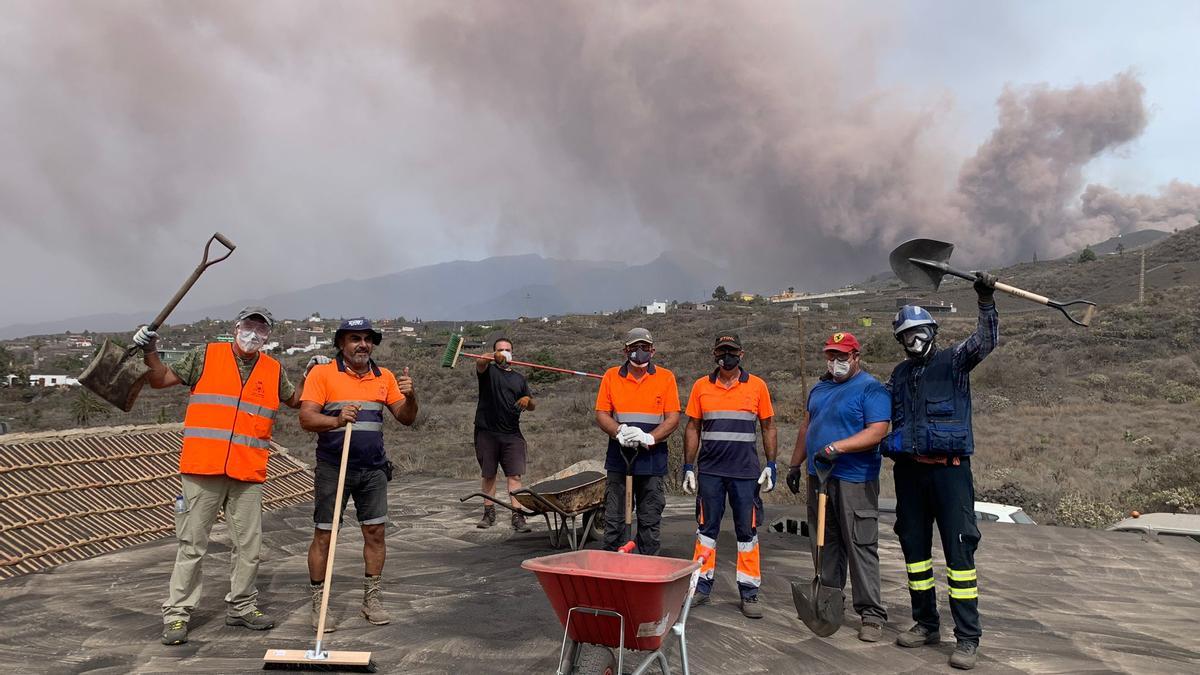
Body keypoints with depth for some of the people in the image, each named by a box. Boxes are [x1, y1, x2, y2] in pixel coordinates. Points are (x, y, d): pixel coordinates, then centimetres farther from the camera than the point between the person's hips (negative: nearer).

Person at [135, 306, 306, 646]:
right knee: (192, 545, 3)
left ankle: (241, 607, 25)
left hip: (249, 474, 3)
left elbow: (295, 399, 27)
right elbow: (161, 379, 8)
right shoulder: (206, 356, 4)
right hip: (202, 469, -3)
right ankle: (176, 613, 14)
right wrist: (150, 352, -8)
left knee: (249, 545, 9)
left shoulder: (274, 371, 12)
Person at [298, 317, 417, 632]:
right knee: (323, 535, 2)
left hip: (373, 469, 4)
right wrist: (337, 420, -30)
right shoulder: (322, 373, -4)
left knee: (375, 533, 7)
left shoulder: (384, 377, 8)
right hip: (332, 469, -3)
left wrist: (410, 396, -14)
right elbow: (306, 418, -12)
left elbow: (406, 418, 7)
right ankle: (319, 604, 15)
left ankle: (372, 600, 20)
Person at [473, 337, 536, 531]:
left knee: (514, 475, -7)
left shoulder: (519, 379, 16)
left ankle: (518, 516, -8)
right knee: (489, 475, 8)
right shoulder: (489, 370, 5)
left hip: (511, 433, 2)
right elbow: (480, 364, -21)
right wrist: (492, 358, -44)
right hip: (487, 432, -2)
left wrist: (528, 400, -4)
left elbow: (532, 406, 20)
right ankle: (489, 513, 21)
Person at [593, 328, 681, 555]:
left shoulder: (666, 377, 3)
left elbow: (673, 418, -2)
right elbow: (601, 414, 4)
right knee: (614, 519, 5)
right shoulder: (611, 376, 7)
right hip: (619, 458, 1)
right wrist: (620, 432, -16)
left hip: (653, 458, -1)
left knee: (650, 521, 6)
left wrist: (649, 438, -19)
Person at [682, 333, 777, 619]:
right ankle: (702, 586, 19)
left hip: (746, 472, -1)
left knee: (747, 531, 4)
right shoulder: (701, 386, 5)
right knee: (706, 529, 8)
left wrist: (771, 465, -1)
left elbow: (769, 427, 7)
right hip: (709, 470, 1)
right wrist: (688, 467, 4)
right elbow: (692, 428, 8)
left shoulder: (757, 386, 2)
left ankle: (749, 593, 12)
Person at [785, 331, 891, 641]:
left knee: (861, 546, -5)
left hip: (854, 481, -7)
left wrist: (836, 447, -26)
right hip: (818, 477, 7)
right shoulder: (819, 388, 17)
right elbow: (806, 427, 23)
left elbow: (877, 431, -18)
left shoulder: (871, 389, -7)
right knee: (824, 544, 12)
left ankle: (872, 615, 2)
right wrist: (796, 464, 21)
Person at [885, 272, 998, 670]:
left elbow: (987, 340, -17)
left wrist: (985, 300, -29)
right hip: (909, 470, 6)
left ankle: (968, 638, 0)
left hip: (949, 469, -5)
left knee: (959, 549, -6)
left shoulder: (954, 361, 1)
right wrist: (889, 442, 7)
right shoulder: (899, 374, 14)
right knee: (914, 547, 11)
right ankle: (925, 624, 25)